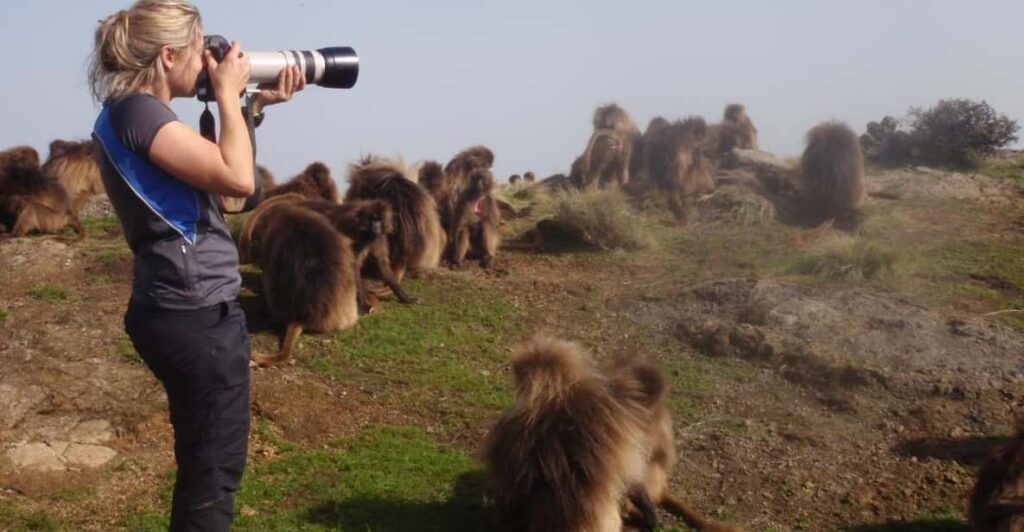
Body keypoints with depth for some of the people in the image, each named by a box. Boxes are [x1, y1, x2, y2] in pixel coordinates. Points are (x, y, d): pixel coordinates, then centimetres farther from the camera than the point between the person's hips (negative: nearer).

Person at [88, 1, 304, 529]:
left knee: (205, 460, 21)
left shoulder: (132, 113, 14)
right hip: (196, 314, -10)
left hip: (188, 310, 10)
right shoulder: (136, 110, -16)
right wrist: (228, 93, -10)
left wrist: (256, 106, 13)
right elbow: (238, 179, -23)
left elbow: (212, 168, 21)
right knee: (214, 465, 2)